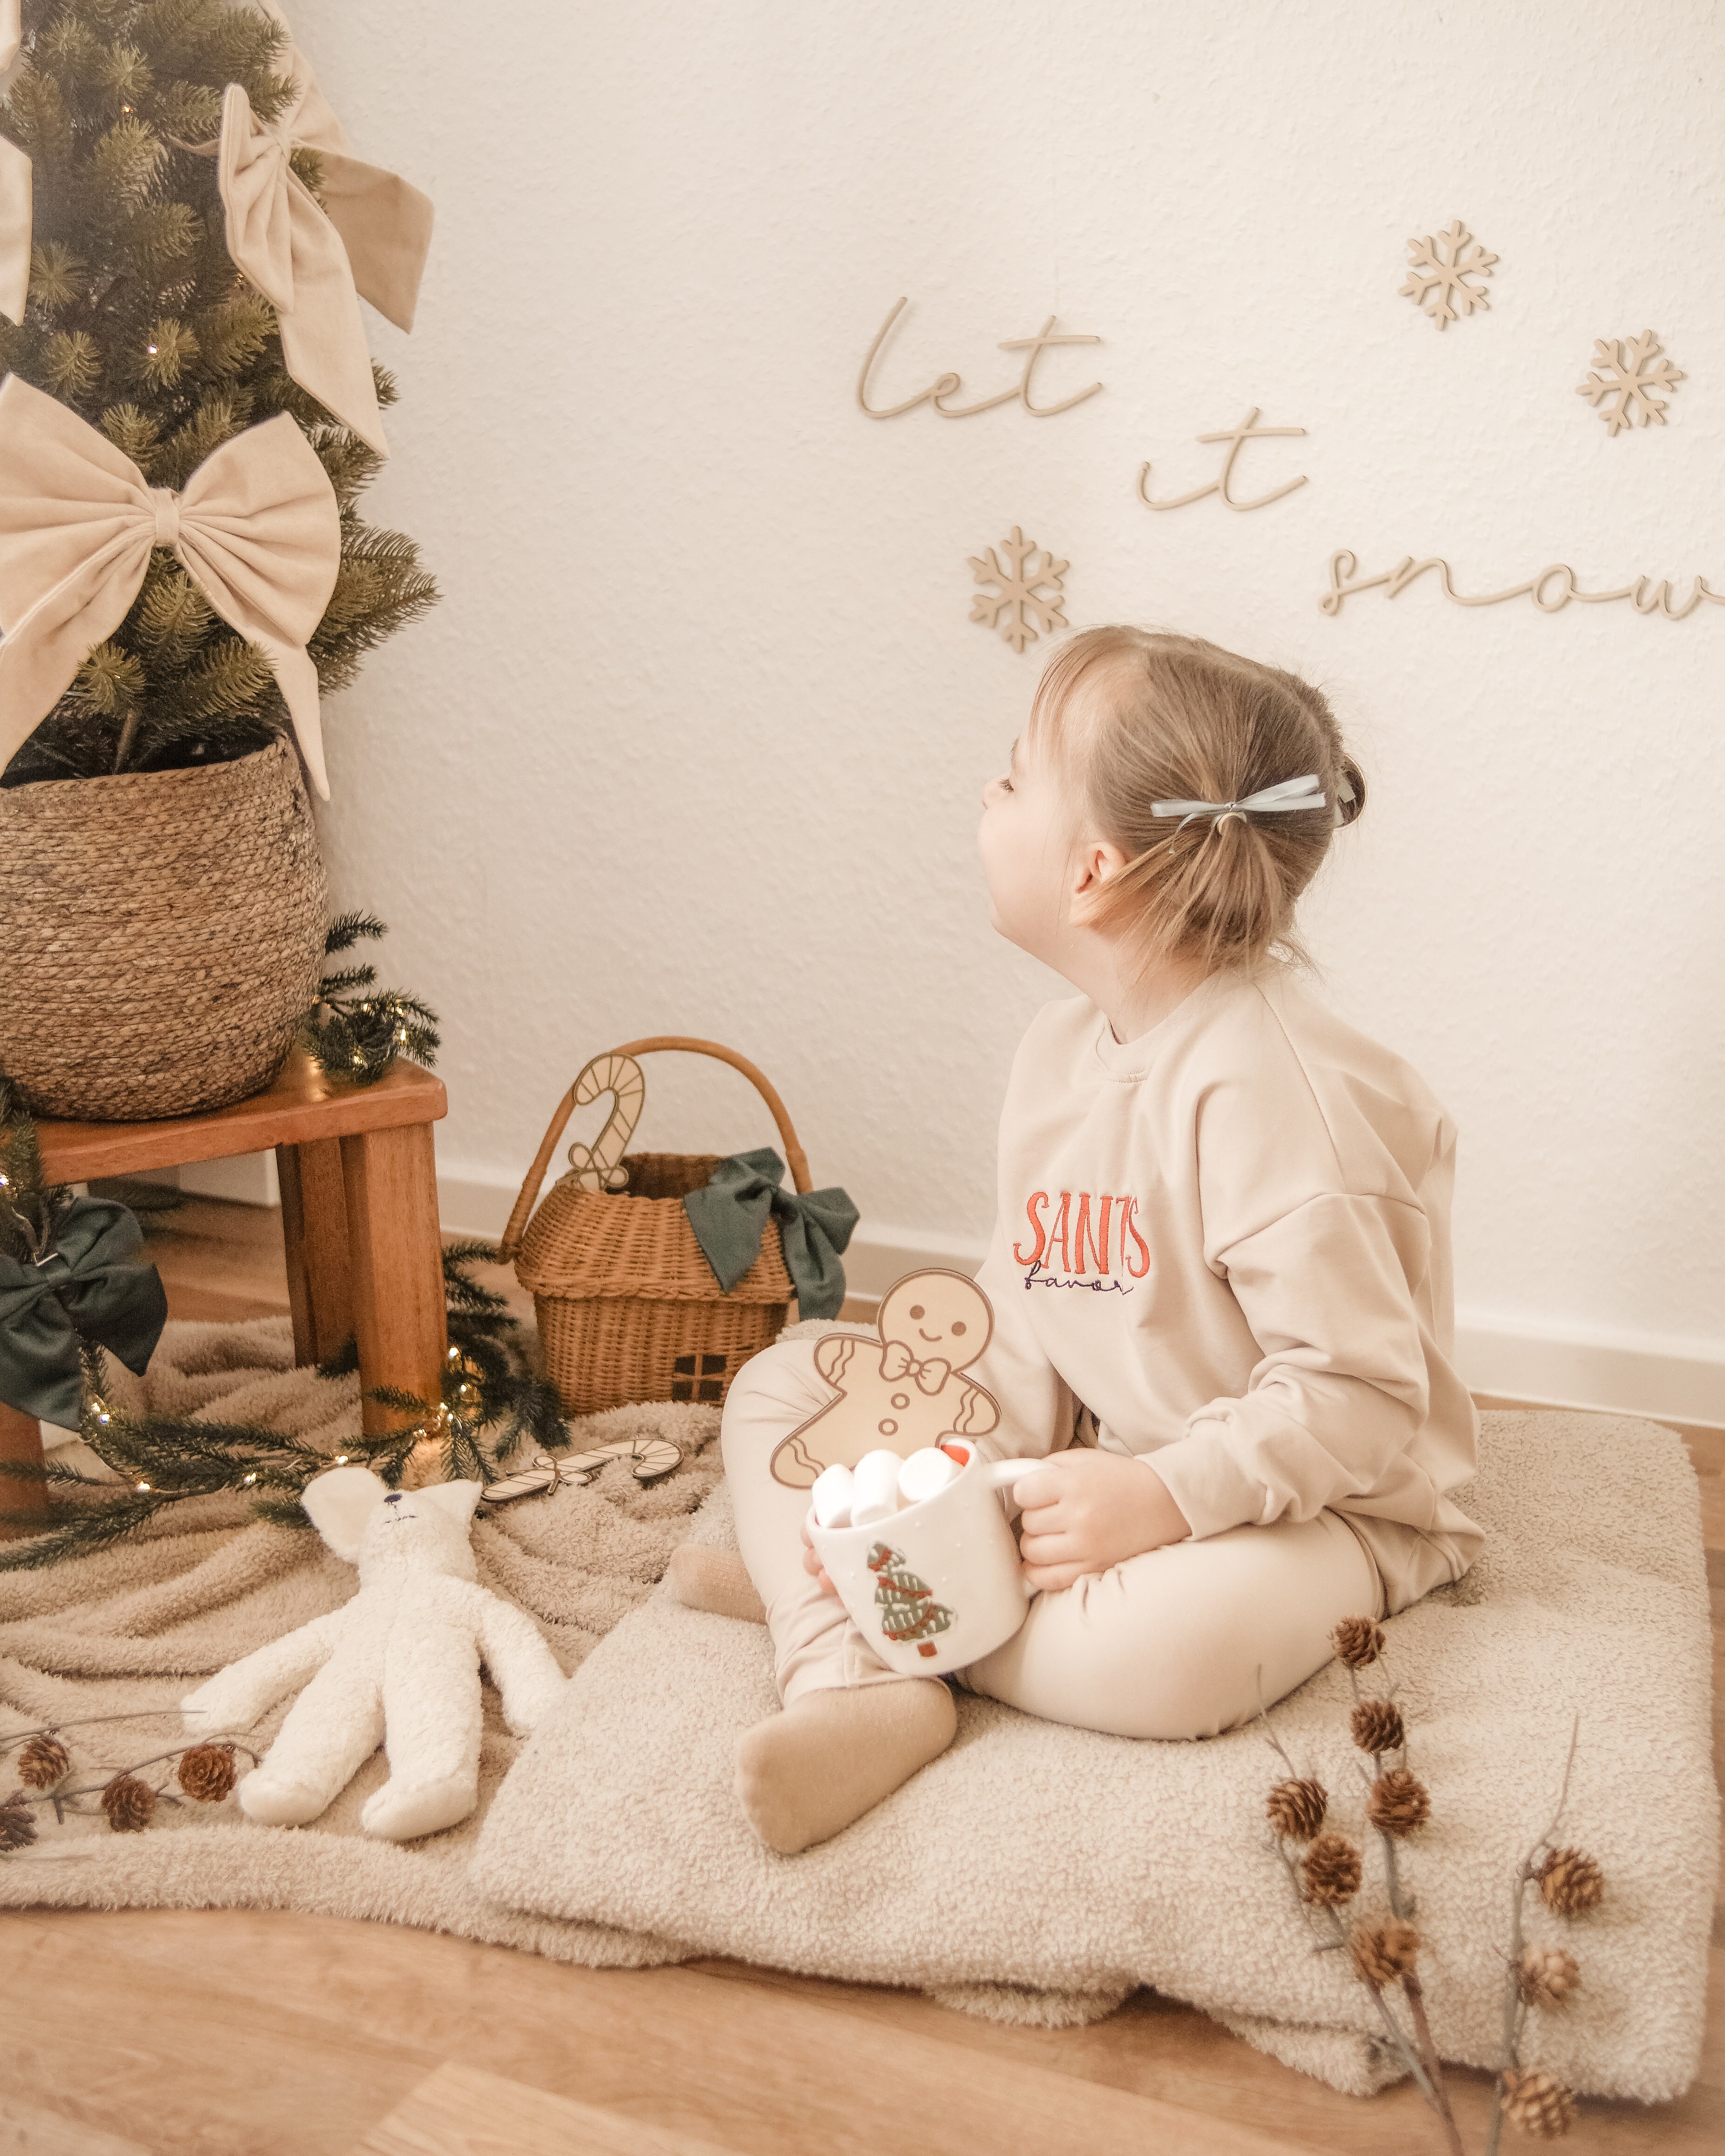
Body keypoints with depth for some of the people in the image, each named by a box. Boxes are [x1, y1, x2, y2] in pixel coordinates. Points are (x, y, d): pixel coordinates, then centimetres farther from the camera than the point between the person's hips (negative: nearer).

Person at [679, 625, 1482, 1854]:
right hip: (1090, 1466, 8)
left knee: (1171, 1645, -40)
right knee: (780, 1388, 2)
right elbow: (1024, 1307, 5)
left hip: (1314, 1499, -8)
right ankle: (858, 1681, -23)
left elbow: (1359, 1402, -25)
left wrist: (1164, 1497, -30)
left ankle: (815, 1585, -17)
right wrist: (971, 1458, -11)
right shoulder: (1061, 1051, 2)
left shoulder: (1268, 1086, -26)